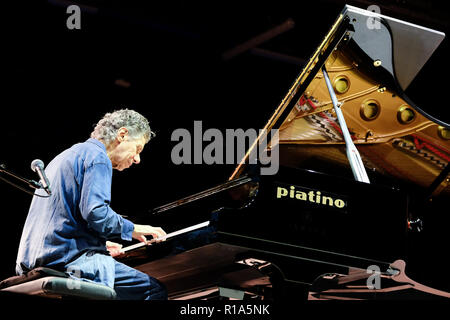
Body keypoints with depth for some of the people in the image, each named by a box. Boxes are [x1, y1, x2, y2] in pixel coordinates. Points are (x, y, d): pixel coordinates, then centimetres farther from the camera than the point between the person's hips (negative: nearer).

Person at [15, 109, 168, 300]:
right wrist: (132, 229, -5)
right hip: (69, 257, -10)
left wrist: (102, 243, 29)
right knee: (155, 291, -13)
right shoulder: (97, 157, -5)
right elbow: (95, 211, -19)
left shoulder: (67, 155, 27)